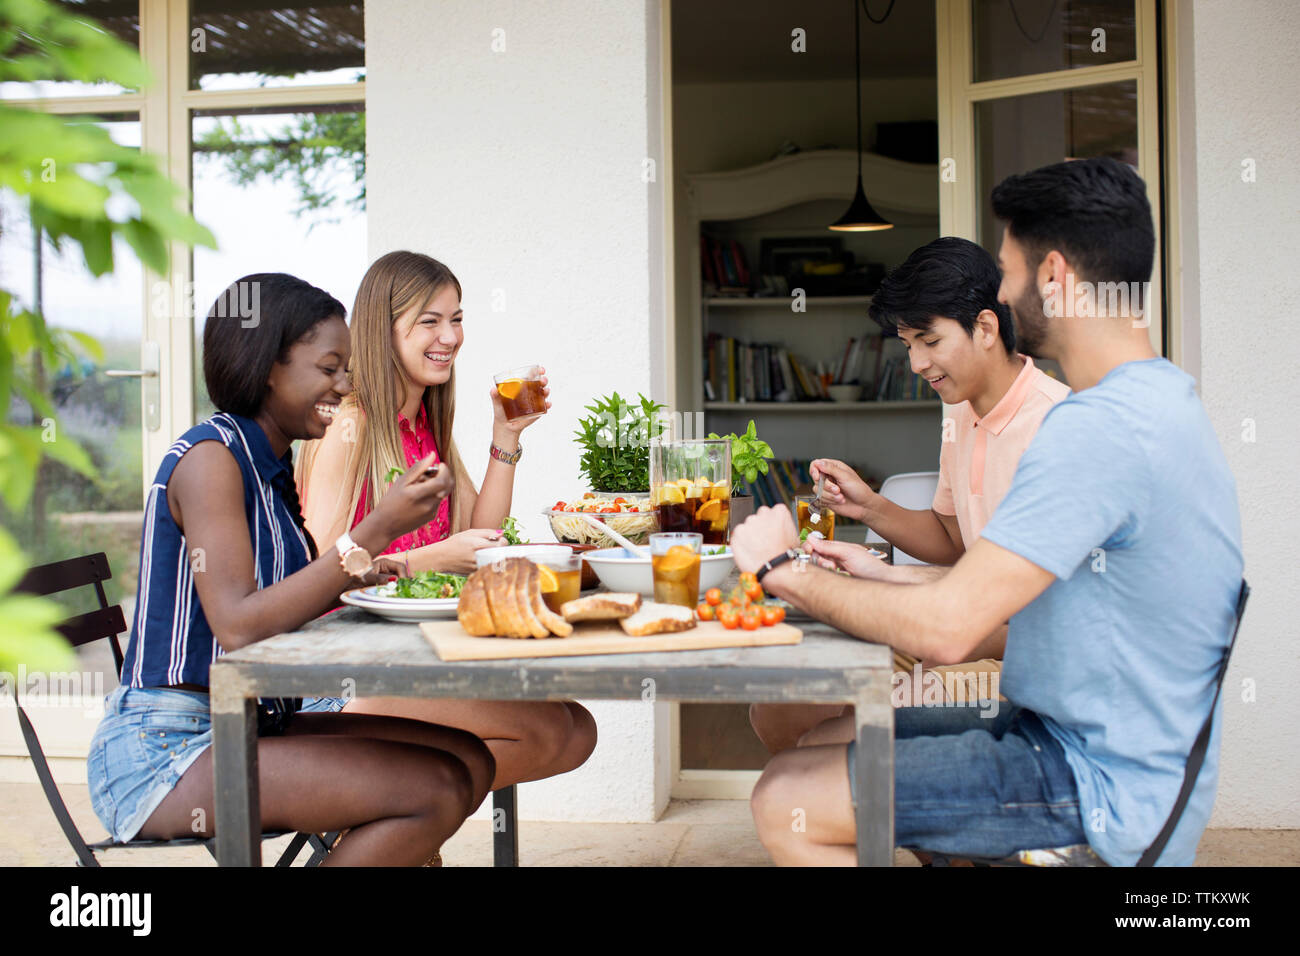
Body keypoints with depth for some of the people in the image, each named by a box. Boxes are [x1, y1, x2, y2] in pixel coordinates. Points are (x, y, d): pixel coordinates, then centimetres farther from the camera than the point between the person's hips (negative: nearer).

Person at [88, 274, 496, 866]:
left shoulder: (269, 463, 15)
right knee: (438, 790, -20)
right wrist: (378, 529, -23)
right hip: (162, 750, -9)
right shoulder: (211, 454, -13)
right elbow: (239, 627, -23)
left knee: (469, 759, -4)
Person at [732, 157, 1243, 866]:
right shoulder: (1162, 397, 11)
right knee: (824, 741, 13)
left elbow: (945, 629, -28)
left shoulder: (1097, 427, -25)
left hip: (1099, 794, -10)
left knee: (785, 802, -12)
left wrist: (782, 569, -13)